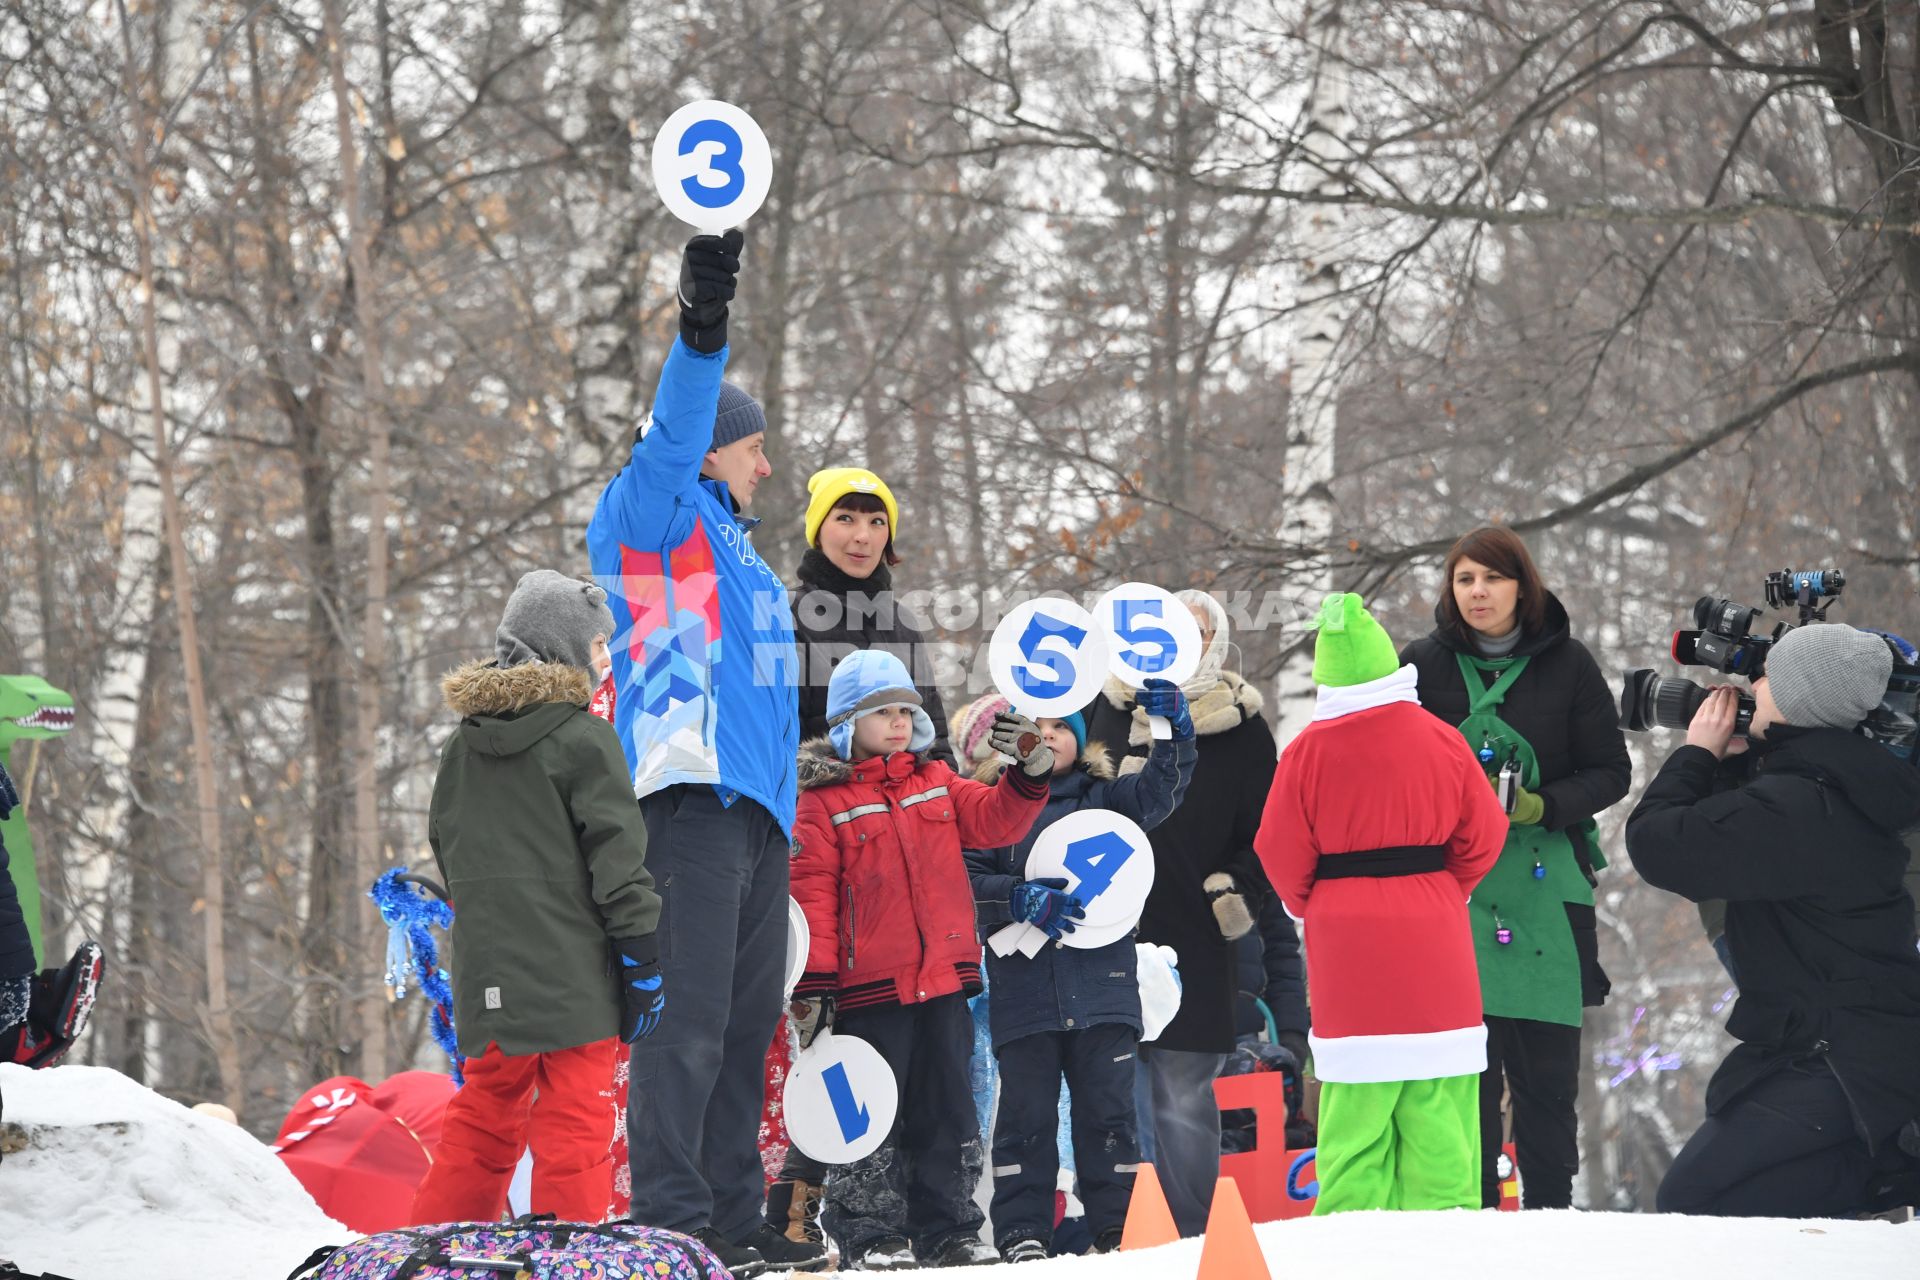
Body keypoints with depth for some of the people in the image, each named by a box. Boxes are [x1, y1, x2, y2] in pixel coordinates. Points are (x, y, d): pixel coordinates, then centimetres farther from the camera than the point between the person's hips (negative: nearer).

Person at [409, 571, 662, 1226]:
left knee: (484, 1115, 16)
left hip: (488, 974, 6)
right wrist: (642, 960, -7)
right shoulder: (583, 739, -9)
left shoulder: (461, 745, 12)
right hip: (571, 971, -6)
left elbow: (447, 852, 18)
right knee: (575, 1123, -3)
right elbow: (617, 856, -11)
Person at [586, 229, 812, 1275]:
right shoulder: (657, 519, 2)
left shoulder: (730, 543, 28)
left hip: (755, 802, 9)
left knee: (745, 1023, 11)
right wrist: (701, 337, -33)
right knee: (687, 1017, -13)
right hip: (691, 793, -9)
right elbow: (671, 438, -19)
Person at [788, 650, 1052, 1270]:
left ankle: (948, 1230, 16)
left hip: (943, 979, 5)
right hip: (869, 986, -5)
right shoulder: (823, 801, -3)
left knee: (948, 1112, 9)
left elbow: (995, 820, 6)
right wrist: (813, 985, -12)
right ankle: (869, 1236, 7)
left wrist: (1030, 771, -11)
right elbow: (812, 893, -7)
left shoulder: (937, 782, 12)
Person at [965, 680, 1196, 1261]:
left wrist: (1173, 727, -19)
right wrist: (1020, 899, -17)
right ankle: (1022, 1231, 3)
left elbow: (1161, 789, -3)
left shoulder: (1105, 798, 13)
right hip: (1024, 989, -1)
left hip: (1103, 986, 1)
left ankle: (1117, 1226, 7)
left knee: (1108, 1109, 2)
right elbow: (967, 880, -1)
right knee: (1027, 1112, 0)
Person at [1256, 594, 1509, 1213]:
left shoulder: (1307, 752, -5)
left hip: (1346, 945, -1)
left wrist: (1311, 906, 20)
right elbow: (1483, 835, 4)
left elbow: (1281, 854, 0)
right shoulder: (1439, 740, -1)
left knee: (1356, 1108, 3)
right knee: (1438, 1110, 3)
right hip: (1431, 936, 1)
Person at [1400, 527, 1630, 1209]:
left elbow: (1611, 771, 4)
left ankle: (1550, 1216, 12)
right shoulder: (1424, 664, 6)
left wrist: (1538, 806, -12)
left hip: (1546, 884, 0)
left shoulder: (1567, 663, 3)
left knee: (1547, 1072, 1)